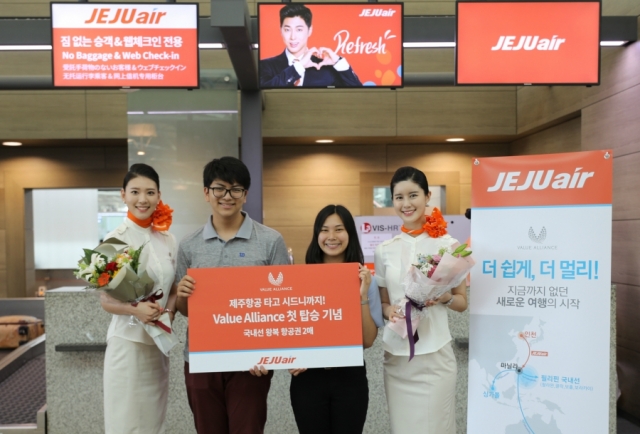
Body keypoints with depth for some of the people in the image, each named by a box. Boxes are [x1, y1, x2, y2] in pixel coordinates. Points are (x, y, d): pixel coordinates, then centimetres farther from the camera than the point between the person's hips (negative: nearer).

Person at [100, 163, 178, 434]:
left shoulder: (168, 239, 4)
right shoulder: (115, 240, -10)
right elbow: (106, 300, -8)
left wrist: (168, 313, -8)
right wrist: (135, 309, -27)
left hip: (160, 343, 5)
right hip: (127, 342, -5)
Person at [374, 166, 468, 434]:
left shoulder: (448, 245, -4)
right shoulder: (385, 250, 3)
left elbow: (462, 302, 2)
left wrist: (443, 298, -18)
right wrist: (390, 311, -11)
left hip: (434, 355, -2)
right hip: (395, 357, 3)